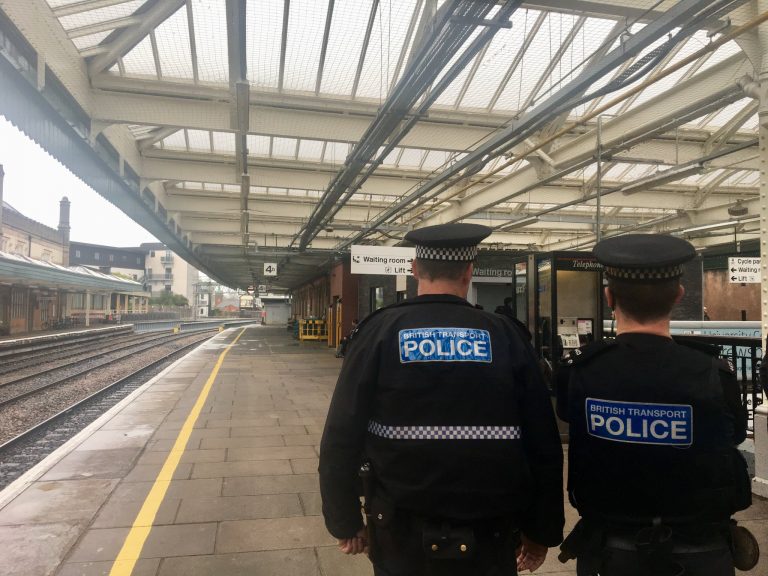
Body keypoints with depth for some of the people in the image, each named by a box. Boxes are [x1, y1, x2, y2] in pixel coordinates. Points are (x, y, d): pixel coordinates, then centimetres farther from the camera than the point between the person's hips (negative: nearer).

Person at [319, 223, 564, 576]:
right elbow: (544, 445, -4)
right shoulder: (505, 335, -6)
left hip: (402, 533, 0)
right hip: (489, 536, 1)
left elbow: (341, 438, -9)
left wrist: (346, 522, 4)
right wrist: (542, 531, 9)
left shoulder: (380, 331, -9)